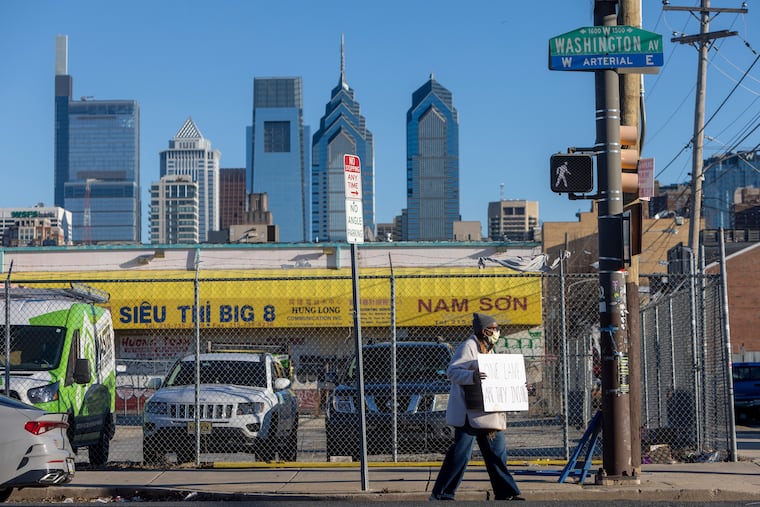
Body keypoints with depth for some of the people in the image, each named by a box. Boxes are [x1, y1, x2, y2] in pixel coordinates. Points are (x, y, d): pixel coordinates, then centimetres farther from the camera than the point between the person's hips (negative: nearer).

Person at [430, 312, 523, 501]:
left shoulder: (488, 350, 20)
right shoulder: (468, 347, -9)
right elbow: (452, 371, -19)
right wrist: (472, 376, -36)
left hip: (489, 413, 9)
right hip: (469, 412, -9)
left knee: (497, 452, 9)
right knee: (461, 452, -8)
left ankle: (505, 492, 15)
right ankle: (440, 494, -3)